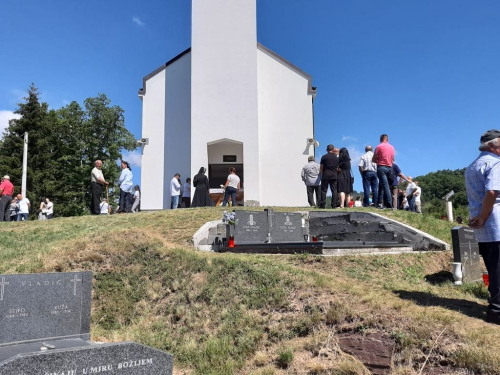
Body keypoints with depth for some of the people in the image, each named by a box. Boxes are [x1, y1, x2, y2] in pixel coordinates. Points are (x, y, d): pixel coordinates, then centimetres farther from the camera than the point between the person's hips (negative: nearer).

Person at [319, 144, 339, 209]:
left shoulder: (324, 157, -1)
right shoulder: (337, 157, 9)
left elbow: (321, 167, 0)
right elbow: (338, 167, 12)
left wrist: (321, 173, 14)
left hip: (325, 175, -2)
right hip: (334, 176, 3)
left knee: (324, 190, 0)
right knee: (334, 191, 4)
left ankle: (323, 205, -5)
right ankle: (334, 205, 0)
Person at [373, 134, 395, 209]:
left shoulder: (379, 146, -4)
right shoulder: (392, 147, 12)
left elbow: (373, 160, -3)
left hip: (381, 167, -5)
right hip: (389, 168, 5)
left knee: (385, 186, -10)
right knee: (382, 186, 13)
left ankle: (389, 205, -15)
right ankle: (380, 202, 13)